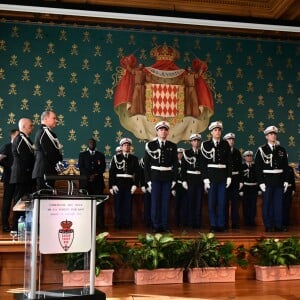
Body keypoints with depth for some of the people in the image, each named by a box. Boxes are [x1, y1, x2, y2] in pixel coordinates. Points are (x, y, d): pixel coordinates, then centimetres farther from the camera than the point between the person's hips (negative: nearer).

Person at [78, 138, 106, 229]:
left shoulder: (100, 155, 17)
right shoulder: (82, 155, 14)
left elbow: (103, 168, 6)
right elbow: (81, 168, 2)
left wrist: (95, 175, -11)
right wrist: (89, 176, -12)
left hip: (98, 182, 1)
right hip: (85, 182, -1)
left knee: (99, 202, -5)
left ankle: (100, 223, -6)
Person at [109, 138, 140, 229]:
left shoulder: (134, 158, 8)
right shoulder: (116, 157, 4)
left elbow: (137, 172, 5)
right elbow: (111, 172, 0)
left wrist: (135, 184, -5)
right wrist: (112, 185, -7)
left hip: (129, 184, 1)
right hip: (118, 184, -1)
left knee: (128, 204, 2)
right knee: (118, 204, 2)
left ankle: (127, 224, 10)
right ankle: (118, 224, 10)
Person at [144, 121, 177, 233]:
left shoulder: (172, 146, 5)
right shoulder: (150, 145, 0)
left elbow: (175, 164, 6)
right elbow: (146, 164, 1)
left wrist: (174, 179, 0)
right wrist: (148, 179, -4)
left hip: (167, 178, 1)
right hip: (155, 177, -1)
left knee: (166, 202, 3)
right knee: (155, 202, 1)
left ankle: (165, 225, 10)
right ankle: (156, 226, 8)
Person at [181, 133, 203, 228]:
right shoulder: (187, 152, 3)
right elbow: (184, 168, 0)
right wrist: (184, 180, -8)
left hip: (200, 179, 2)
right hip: (190, 179, -2)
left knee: (199, 201, 3)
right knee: (190, 200, -2)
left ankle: (197, 222, 9)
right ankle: (189, 222, 6)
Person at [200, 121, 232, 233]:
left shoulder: (225, 144, 8)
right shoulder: (206, 144, 1)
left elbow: (229, 162, 9)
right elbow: (203, 163, -1)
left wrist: (229, 177, 2)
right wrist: (205, 178, -8)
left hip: (223, 176, 2)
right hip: (211, 176, -2)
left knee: (222, 202, 2)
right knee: (212, 202, 1)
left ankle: (221, 225, 9)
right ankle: (213, 225, 8)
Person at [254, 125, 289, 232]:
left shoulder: (282, 150, 10)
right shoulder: (261, 150, -1)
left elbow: (286, 167, 11)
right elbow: (258, 168, -4)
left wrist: (286, 181, 5)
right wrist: (261, 182, -10)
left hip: (279, 182, 3)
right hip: (267, 181, -3)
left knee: (278, 204, 6)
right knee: (267, 204, 2)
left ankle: (278, 225, 13)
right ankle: (268, 226, 9)